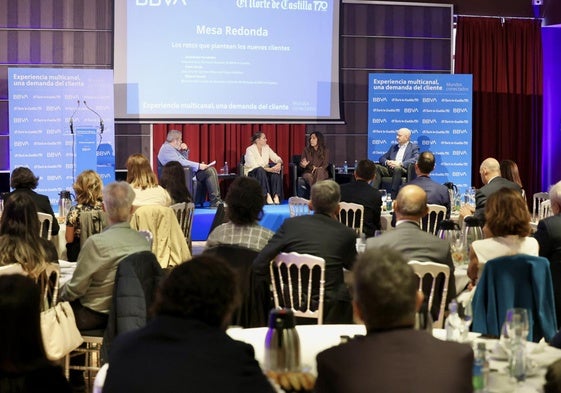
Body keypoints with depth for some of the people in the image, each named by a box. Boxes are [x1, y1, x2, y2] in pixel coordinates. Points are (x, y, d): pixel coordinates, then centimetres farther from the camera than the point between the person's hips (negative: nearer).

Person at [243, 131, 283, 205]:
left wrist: (279, 163, -23)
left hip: (265, 171, 5)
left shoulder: (266, 148, 5)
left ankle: (276, 196, -37)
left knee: (275, 171, -26)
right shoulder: (250, 150, -13)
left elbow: (276, 158, 2)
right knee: (260, 170, -39)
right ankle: (267, 196, -46)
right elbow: (254, 166, -23)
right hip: (252, 173, -5)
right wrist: (269, 169, -30)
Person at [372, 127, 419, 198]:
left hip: (404, 170, -5)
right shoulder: (393, 147, 28)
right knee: (376, 167, -22)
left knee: (397, 168, -39)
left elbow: (416, 159, -7)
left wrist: (400, 163, -20)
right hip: (390, 168, 5)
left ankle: (393, 197, -38)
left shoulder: (413, 147, 11)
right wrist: (387, 162, -3)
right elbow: (382, 158, 24)